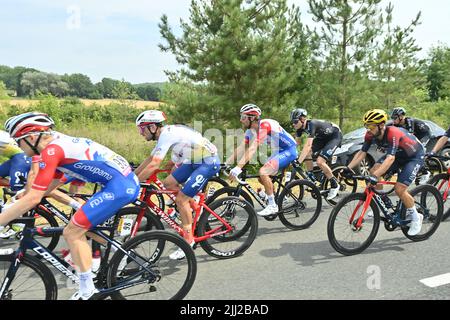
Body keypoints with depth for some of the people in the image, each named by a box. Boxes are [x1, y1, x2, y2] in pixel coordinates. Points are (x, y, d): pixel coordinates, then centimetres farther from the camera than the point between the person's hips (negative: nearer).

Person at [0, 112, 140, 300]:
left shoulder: (51, 150, -13)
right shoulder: (59, 143, 16)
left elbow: (33, 199, -15)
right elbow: (51, 185, 25)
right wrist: (19, 204, 26)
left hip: (119, 186, -10)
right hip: (127, 182, 10)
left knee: (72, 232, -2)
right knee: (83, 227, 23)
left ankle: (87, 292, 7)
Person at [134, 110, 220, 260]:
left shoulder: (167, 134, -21)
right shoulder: (165, 134, 8)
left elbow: (154, 165, -28)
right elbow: (149, 159, 16)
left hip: (209, 162, -9)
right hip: (195, 161, 9)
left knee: (181, 199, -10)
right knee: (168, 183, 5)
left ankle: (188, 241, 3)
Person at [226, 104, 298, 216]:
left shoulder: (264, 125, -25)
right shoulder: (250, 131, 2)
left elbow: (252, 149, -34)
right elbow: (240, 148, -1)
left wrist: (238, 168, -40)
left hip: (289, 150, -9)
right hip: (278, 151, 9)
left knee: (263, 172, -22)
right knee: (261, 178, 5)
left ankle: (272, 206, -11)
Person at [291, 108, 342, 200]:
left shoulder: (311, 124, -35)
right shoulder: (300, 127, -11)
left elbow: (308, 145, -44)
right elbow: (297, 143, -2)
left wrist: (298, 162, -50)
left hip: (335, 136, -8)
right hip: (322, 137, 8)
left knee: (320, 162, -21)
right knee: (307, 154, -11)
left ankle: (335, 185, -3)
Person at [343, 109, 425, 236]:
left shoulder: (393, 134, -38)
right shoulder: (370, 135, -17)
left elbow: (390, 158, -48)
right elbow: (362, 152, -13)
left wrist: (375, 177, -58)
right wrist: (348, 168, -24)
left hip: (415, 156, -7)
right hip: (398, 155, 7)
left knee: (399, 189, -17)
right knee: (373, 171, -16)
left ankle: (416, 217, 7)